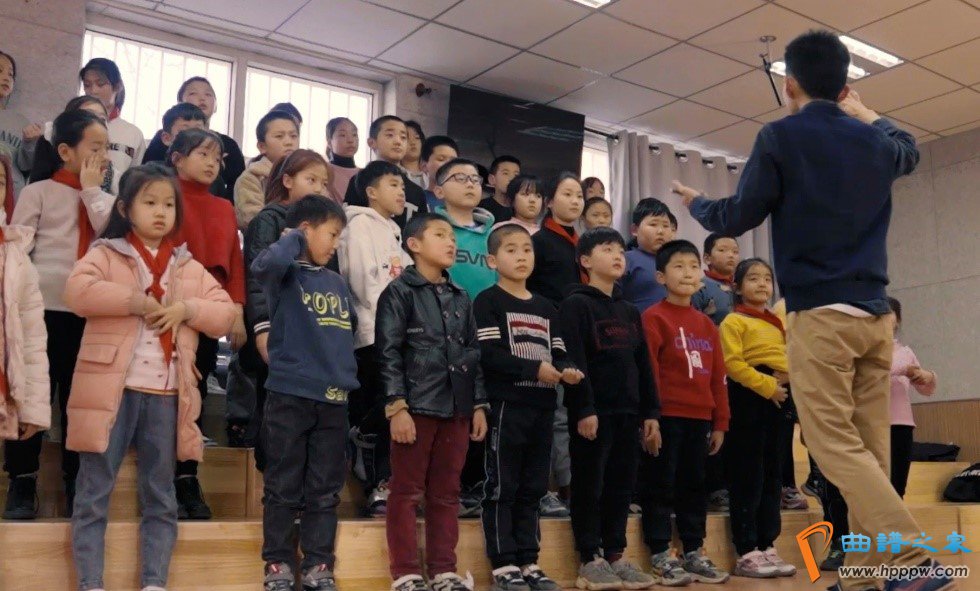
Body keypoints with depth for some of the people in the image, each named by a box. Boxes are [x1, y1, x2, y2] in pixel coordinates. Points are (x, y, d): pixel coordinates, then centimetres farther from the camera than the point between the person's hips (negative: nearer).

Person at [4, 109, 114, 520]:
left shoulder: (104, 200, 13)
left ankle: (76, 487, 18)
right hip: (42, 309, -3)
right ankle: (22, 485, 16)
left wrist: (92, 191, -5)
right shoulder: (38, 192, 1)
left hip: (89, 313, 3)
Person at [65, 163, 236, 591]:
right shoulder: (106, 254, 2)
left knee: (160, 496, 9)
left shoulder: (188, 267, 13)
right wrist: (136, 301, -16)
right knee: (94, 492, 2)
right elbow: (77, 291, -16)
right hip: (112, 388, -3)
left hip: (166, 393, 4)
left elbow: (226, 314, 9)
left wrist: (186, 308, -8)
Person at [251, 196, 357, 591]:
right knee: (284, 487, 5)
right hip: (290, 394, -5)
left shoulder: (337, 282, 15)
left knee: (325, 490, 10)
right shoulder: (286, 274, -3)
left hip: (333, 398, 6)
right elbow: (267, 263, -27)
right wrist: (294, 238, -11)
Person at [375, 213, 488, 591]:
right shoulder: (399, 292, -2)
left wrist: (479, 405, 11)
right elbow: (389, 353, -9)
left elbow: (473, 354, 17)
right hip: (416, 406, -6)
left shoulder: (461, 298, 16)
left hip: (456, 408, 6)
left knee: (447, 493, 10)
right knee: (407, 492, 1)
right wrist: (397, 406, -15)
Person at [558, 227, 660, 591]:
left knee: (621, 486, 10)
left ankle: (615, 556, 19)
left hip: (627, 411, 7)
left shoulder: (630, 312, 18)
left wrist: (651, 413, 11)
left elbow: (643, 366, 17)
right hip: (593, 411, -7)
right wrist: (584, 409, -21)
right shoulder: (576, 304, -5)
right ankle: (589, 561, 6)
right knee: (589, 486, -1)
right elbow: (574, 362, -14)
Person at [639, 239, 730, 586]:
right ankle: (660, 556, 8)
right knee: (660, 486, 1)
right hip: (666, 416, -7)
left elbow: (717, 376, 14)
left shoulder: (706, 324, 14)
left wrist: (720, 422, 10)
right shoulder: (654, 318, -6)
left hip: (699, 418, 7)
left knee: (694, 486, 13)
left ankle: (695, 554, 22)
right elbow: (647, 371, -12)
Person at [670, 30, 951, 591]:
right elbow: (909, 150, 39)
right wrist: (867, 114, 50)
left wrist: (696, 202, 20)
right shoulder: (875, 142, 14)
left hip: (820, 313, -6)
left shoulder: (781, 137, -3)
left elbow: (739, 218, 0)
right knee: (870, 448, 6)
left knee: (836, 445, -6)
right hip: (875, 314, 6)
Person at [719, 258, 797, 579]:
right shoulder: (734, 321, -4)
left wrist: (788, 379, -2)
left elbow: (787, 358, 19)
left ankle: (767, 546, 18)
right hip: (749, 396, -8)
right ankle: (746, 552, 1)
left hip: (777, 398, 8)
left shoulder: (777, 322, 19)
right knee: (748, 476, -5)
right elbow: (733, 363, -15)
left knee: (773, 474, 10)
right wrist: (767, 385, -19)